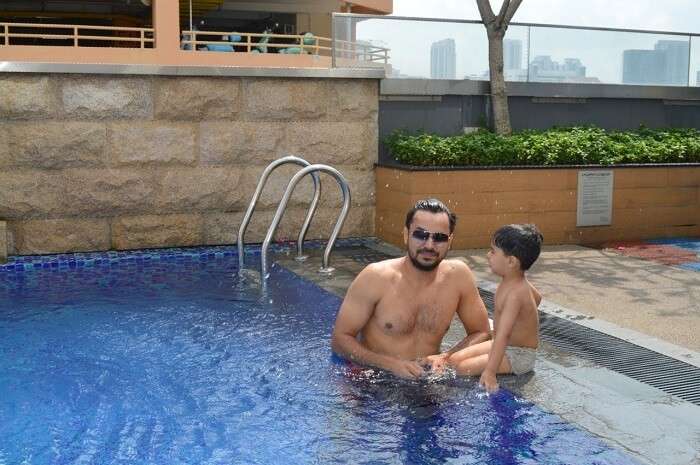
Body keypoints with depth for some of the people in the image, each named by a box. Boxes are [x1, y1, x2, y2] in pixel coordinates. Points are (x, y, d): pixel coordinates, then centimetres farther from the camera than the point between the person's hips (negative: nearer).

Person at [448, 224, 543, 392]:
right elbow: (537, 297, 22)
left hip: (519, 357, -9)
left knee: (463, 368, -22)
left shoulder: (515, 294, -29)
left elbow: (503, 335, -37)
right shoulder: (517, 282, 0)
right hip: (505, 346, 9)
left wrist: (490, 372, -42)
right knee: (453, 360, -1)